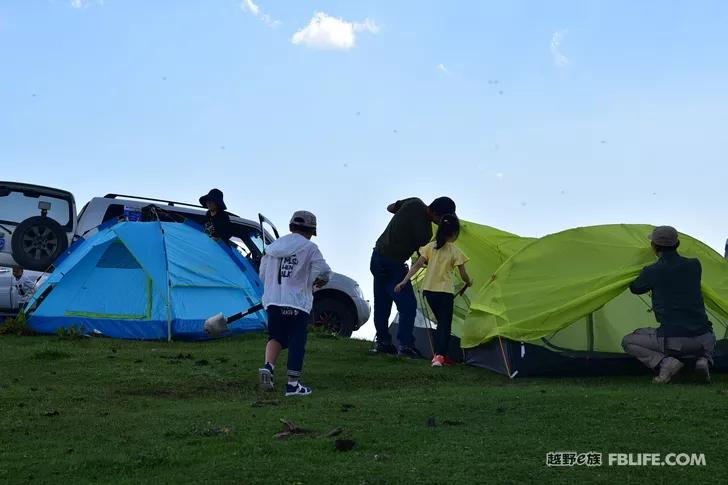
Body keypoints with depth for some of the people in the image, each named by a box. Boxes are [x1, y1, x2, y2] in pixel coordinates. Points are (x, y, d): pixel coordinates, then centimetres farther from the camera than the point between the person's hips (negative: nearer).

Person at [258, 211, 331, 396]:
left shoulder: (273, 247, 12)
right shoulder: (309, 248, -3)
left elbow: (263, 274, 15)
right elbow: (324, 271, -10)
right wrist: (319, 280, 12)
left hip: (273, 301, 5)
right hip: (297, 303, -4)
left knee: (276, 337, 17)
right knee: (297, 342, 3)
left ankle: (268, 366, -8)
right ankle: (293, 383, 4)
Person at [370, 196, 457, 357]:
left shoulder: (414, 203, -5)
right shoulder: (424, 230, -25)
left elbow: (390, 208, 14)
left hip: (377, 256, 9)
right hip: (393, 265, -9)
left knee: (381, 304, 14)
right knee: (408, 305, -6)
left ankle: (382, 342, 22)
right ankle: (405, 346, -8)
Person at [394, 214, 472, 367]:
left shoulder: (431, 247, 1)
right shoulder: (455, 251, -8)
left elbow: (417, 265, -4)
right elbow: (463, 275, -1)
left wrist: (404, 281, -4)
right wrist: (469, 282, 20)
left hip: (429, 291, 5)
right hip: (445, 292, -5)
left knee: (441, 323, 20)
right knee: (445, 325, 1)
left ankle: (438, 354, 18)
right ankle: (439, 357, -16)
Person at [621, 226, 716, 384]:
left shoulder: (652, 272, -3)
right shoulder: (694, 266, 8)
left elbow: (635, 289, 18)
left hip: (672, 340, -4)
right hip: (703, 340, 4)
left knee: (628, 342, 18)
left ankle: (665, 362, -6)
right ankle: (704, 360, 6)